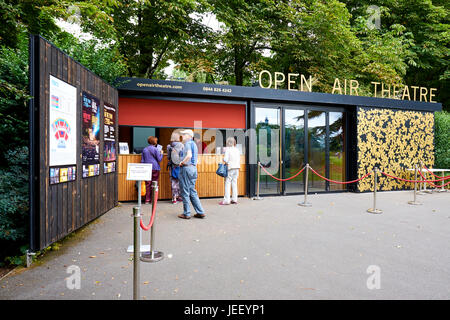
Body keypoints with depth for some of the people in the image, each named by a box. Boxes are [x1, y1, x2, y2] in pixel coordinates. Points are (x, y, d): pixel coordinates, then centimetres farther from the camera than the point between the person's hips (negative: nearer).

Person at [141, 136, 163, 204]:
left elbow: (142, 160, 9)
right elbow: (159, 159, -4)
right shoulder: (156, 149, -5)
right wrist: (161, 153, 12)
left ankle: (147, 200, 5)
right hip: (155, 168, -4)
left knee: (148, 184, 5)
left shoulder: (144, 149, 8)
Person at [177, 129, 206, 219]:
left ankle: (186, 213, 7)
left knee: (185, 192, 0)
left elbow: (189, 155, -25)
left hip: (186, 168, -9)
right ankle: (200, 212, 13)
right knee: (192, 191, 13)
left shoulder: (188, 143, -8)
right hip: (194, 168, 9)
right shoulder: (194, 144, 20)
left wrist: (182, 162, -12)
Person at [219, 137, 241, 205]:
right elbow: (239, 160, 12)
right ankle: (234, 199, 13)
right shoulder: (237, 150, 10)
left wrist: (223, 160, 5)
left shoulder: (227, 149, -8)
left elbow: (225, 159, -14)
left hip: (230, 168, -6)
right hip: (236, 168, 6)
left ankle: (226, 200, -4)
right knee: (234, 184, 11)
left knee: (228, 183, -2)